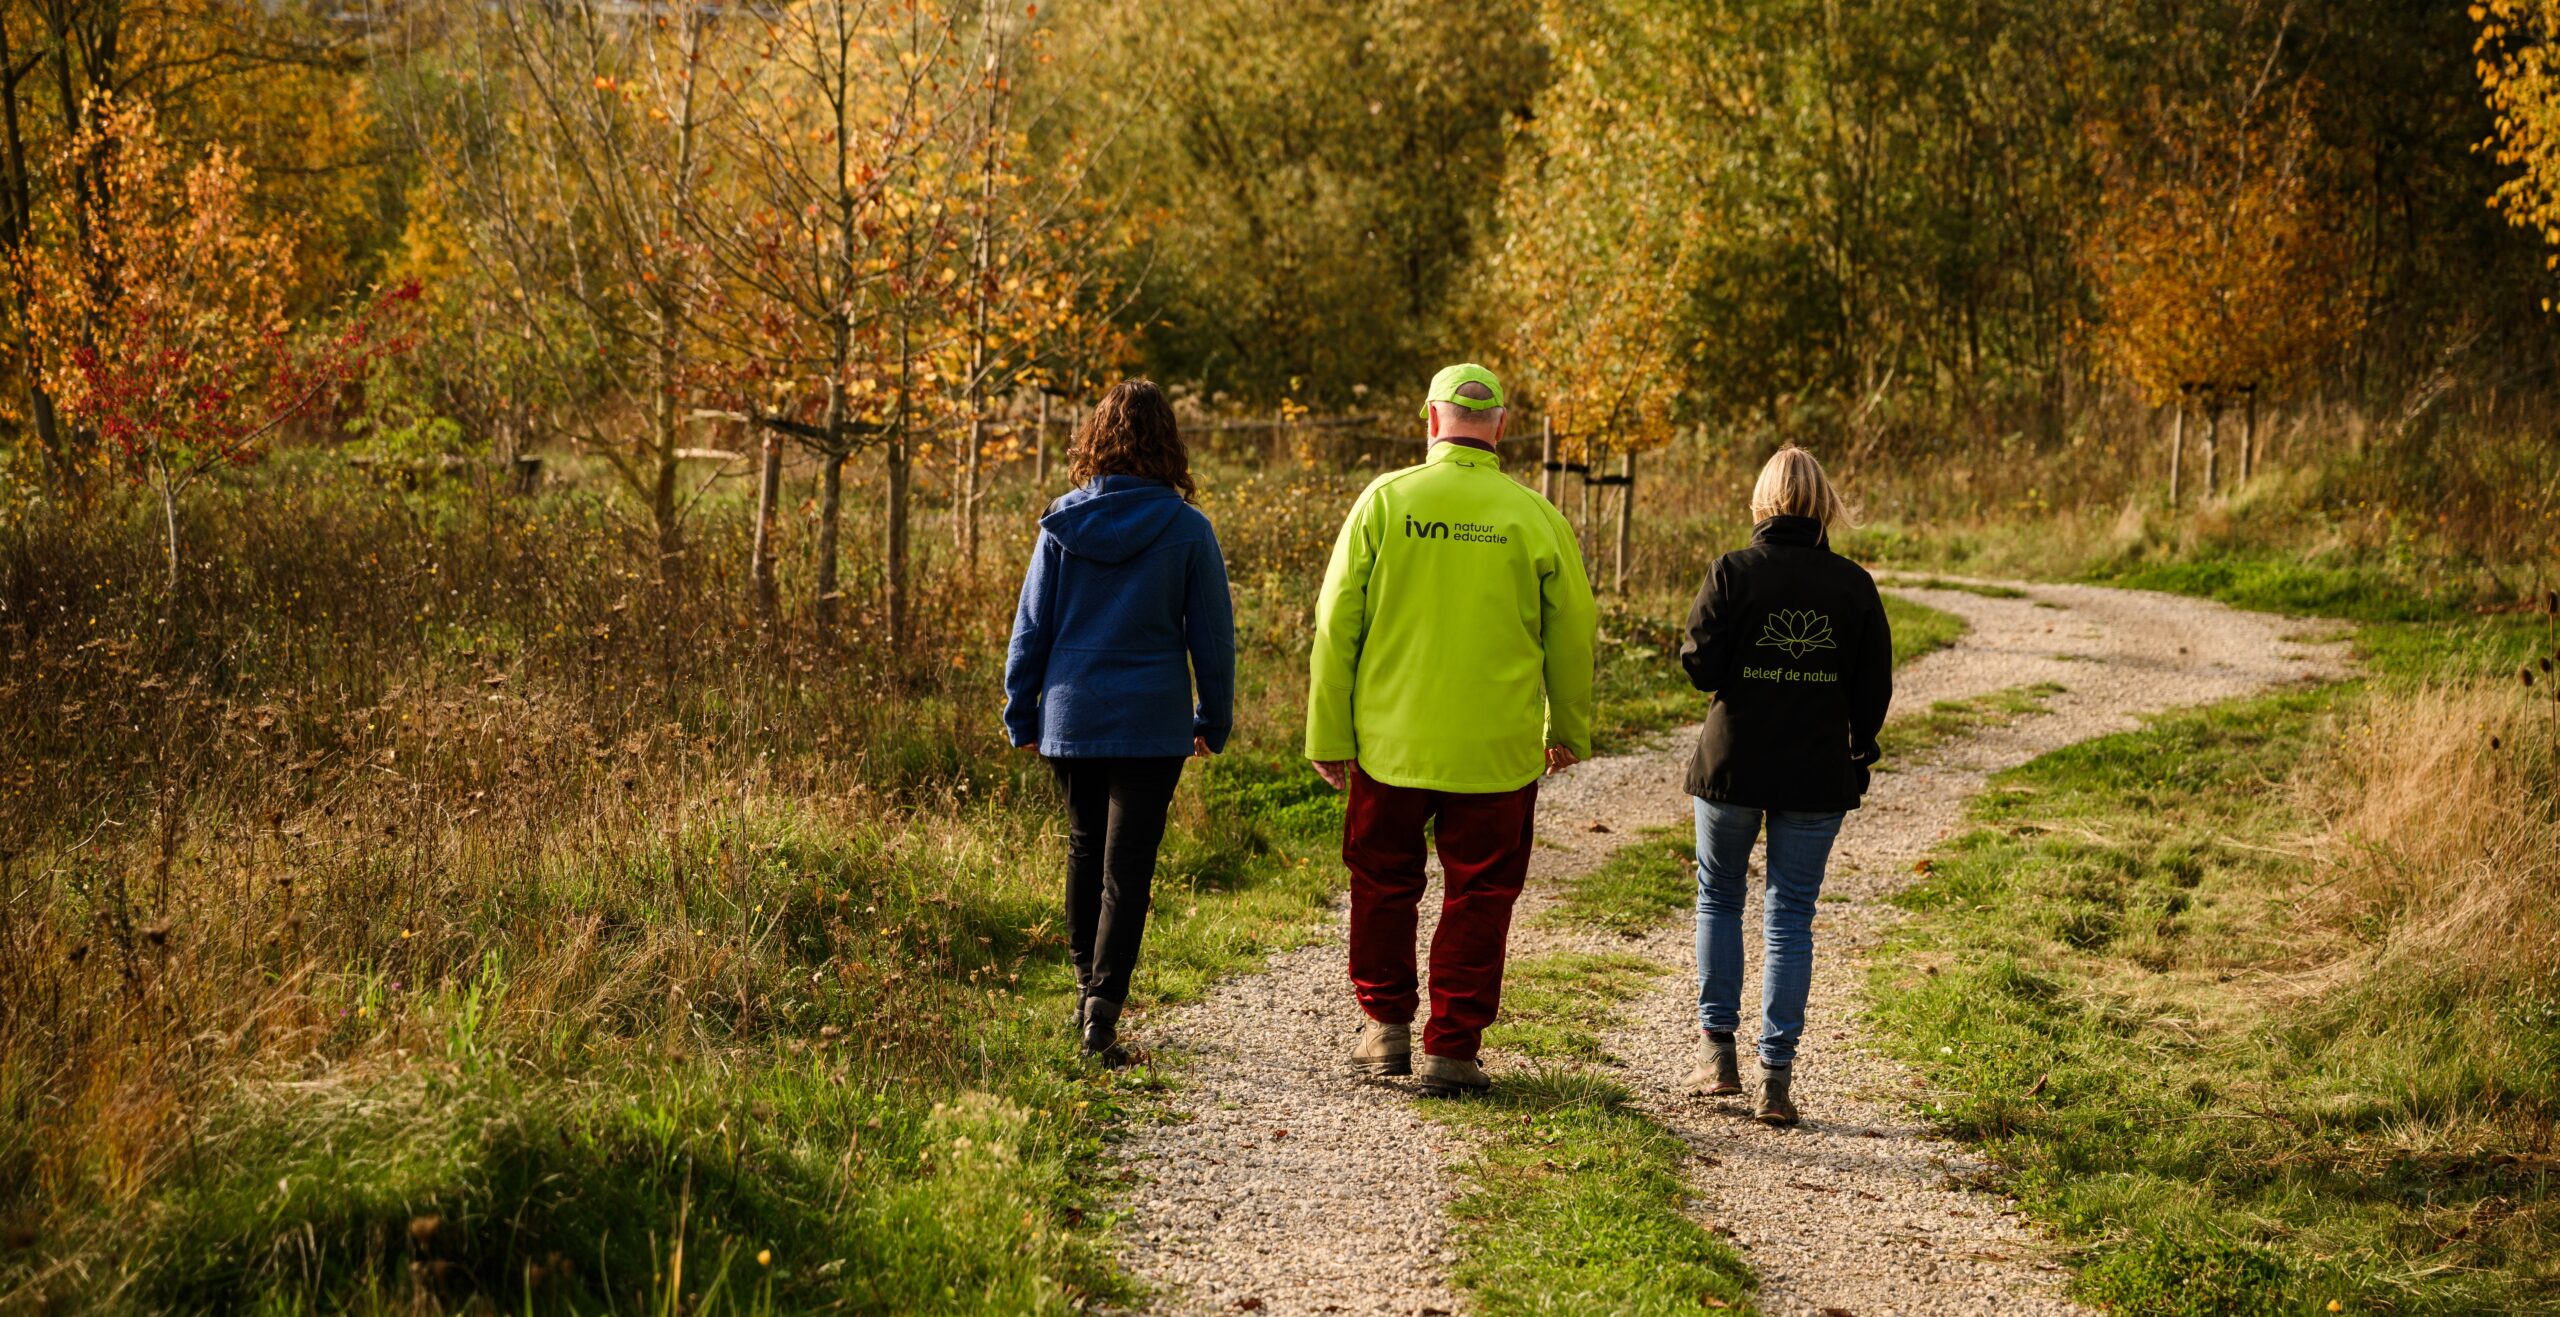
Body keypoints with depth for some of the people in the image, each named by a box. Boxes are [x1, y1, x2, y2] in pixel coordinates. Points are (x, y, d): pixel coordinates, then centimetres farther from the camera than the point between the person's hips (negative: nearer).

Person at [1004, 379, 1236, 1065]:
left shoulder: (1064, 523, -1)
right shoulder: (1187, 529, -5)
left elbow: (1032, 624, 4)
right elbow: (1212, 632, 1)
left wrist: (1021, 712, 13)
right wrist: (1214, 719, 12)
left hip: (1071, 717, 2)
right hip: (1153, 722, -2)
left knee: (1086, 848, 20)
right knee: (1127, 865, -1)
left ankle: (1086, 983, 28)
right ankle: (1103, 1007, -10)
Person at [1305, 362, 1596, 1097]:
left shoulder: (1385, 501, -5)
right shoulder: (1536, 519, -3)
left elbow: (1336, 627, -4)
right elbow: (1571, 636, 5)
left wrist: (1329, 735, 3)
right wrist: (1569, 731, 20)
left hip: (1390, 740, 0)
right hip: (1496, 752, 0)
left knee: (1383, 884, 17)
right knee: (1477, 898, 9)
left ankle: (1386, 1027, 22)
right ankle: (1451, 1049, 9)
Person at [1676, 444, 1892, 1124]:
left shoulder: (1732, 573, -8)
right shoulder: (1854, 585, -2)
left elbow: (1700, 667, -11)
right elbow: (1874, 687, 1)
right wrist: (1857, 757, 15)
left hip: (1733, 765, -1)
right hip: (1817, 776, 1)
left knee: (1718, 899, 17)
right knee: (1791, 917, 6)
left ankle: (1717, 1051, 14)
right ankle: (1776, 1076, 3)